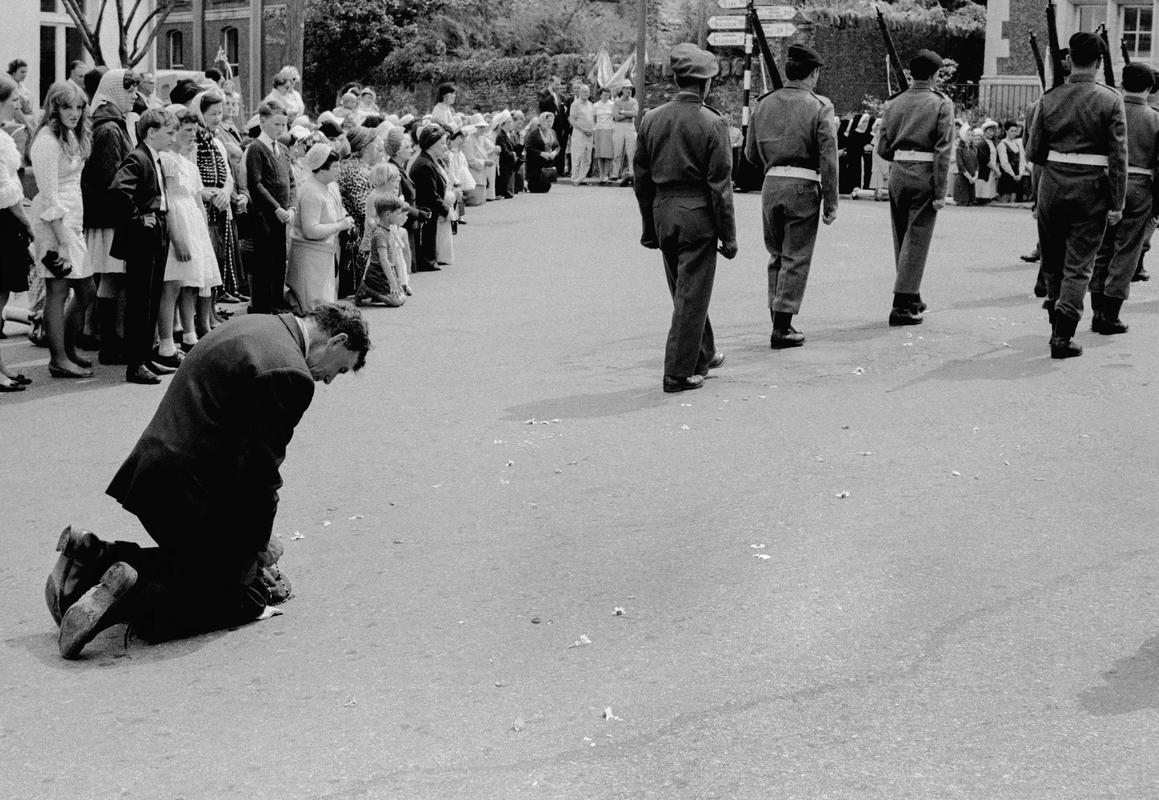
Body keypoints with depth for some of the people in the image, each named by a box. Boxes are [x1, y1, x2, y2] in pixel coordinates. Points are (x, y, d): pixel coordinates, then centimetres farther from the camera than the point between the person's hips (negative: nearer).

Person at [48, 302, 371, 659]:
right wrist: (260, 541, -2)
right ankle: (129, 597, -14)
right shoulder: (289, 375, -19)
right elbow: (258, 470, -19)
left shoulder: (250, 326, 12)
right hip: (188, 493, -10)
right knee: (248, 597, 2)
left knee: (196, 560, 26)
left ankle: (93, 556, 12)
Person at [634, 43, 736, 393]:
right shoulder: (712, 123, -11)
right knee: (692, 295, 1)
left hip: (663, 213, 6)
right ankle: (679, 373, 2)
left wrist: (649, 227, 17)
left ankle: (704, 355, 36)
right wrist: (728, 235, -5)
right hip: (698, 213, -6)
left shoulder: (651, 119, 4)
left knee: (684, 290, 19)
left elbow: (641, 177, 9)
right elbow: (720, 184, -11)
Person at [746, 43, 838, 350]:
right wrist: (831, 203, -5)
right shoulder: (819, 107, -6)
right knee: (795, 259, 2)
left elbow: (751, 153, 13)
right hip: (803, 187, -4)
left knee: (777, 255, 18)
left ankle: (777, 315, 20)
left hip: (771, 185, 4)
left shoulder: (764, 104, 7)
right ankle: (782, 329, 2)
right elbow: (828, 158, -9)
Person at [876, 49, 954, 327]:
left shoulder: (894, 103, 9)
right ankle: (902, 305, -7)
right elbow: (943, 150, -12)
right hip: (925, 175, -5)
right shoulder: (941, 104, -4)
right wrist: (940, 192, -12)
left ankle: (912, 298, 27)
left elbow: (883, 149, 6)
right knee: (917, 239, -2)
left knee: (901, 238, 15)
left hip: (898, 173, 5)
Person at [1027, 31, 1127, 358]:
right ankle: (1062, 335, -3)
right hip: (1092, 187, -2)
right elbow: (1118, 156, -9)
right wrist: (1117, 204, -6)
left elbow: (1033, 152, 4)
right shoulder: (1110, 101, -6)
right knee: (1079, 264, 2)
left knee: (1052, 258, 20)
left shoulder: (1049, 99, 1)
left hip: (1052, 182, 2)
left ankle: (1055, 307, 38)